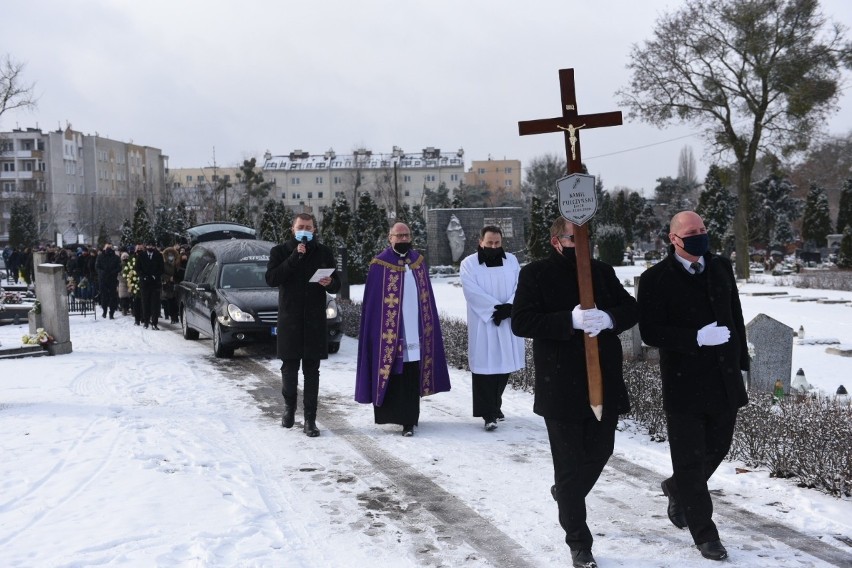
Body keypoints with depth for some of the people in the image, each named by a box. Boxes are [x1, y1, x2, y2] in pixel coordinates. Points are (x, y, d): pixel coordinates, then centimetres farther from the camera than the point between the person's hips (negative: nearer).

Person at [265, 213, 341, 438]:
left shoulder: (324, 253, 8)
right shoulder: (280, 251, 4)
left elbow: (336, 285, 10)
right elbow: (271, 278, -11)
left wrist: (329, 283, -14)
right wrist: (295, 257, -16)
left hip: (315, 321, 1)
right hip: (289, 320, -1)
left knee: (312, 371, 2)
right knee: (289, 368, 4)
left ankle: (310, 419, 6)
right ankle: (289, 405, 30)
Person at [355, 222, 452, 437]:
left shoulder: (418, 261, 11)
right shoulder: (380, 264, -2)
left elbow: (426, 299, 13)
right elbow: (372, 302, -3)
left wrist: (428, 328, 9)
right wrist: (376, 332, -9)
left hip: (414, 329, 3)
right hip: (390, 332, -3)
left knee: (411, 376, 3)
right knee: (392, 374, 0)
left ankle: (408, 419, 9)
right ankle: (408, 419, 11)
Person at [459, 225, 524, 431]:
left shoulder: (511, 260, 9)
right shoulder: (469, 264, -3)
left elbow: (520, 286, 0)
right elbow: (473, 292, -13)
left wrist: (509, 307, -17)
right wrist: (497, 308, -18)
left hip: (507, 323, 4)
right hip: (483, 324, -4)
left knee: (504, 366, 10)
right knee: (485, 367, -7)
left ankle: (495, 405, 29)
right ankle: (489, 414, -4)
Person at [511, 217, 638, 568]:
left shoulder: (602, 271, 10)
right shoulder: (535, 274, -5)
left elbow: (631, 309, 6)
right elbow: (521, 322, -15)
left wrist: (608, 319, -17)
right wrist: (571, 321, -27)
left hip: (604, 383, 5)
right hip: (561, 386, -5)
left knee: (599, 452, 17)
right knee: (569, 465, 3)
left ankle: (567, 494, 48)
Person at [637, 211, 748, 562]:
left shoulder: (721, 268, 8)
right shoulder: (656, 279, -9)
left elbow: (736, 318, 14)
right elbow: (650, 332, -14)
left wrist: (741, 362, 12)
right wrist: (697, 338, -23)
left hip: (724, 379, 5)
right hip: (684, 383, -5)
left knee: (718, 448, 15)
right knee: (689, 458, 2)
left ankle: (677, 488, 43)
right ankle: (704, 532, 15)